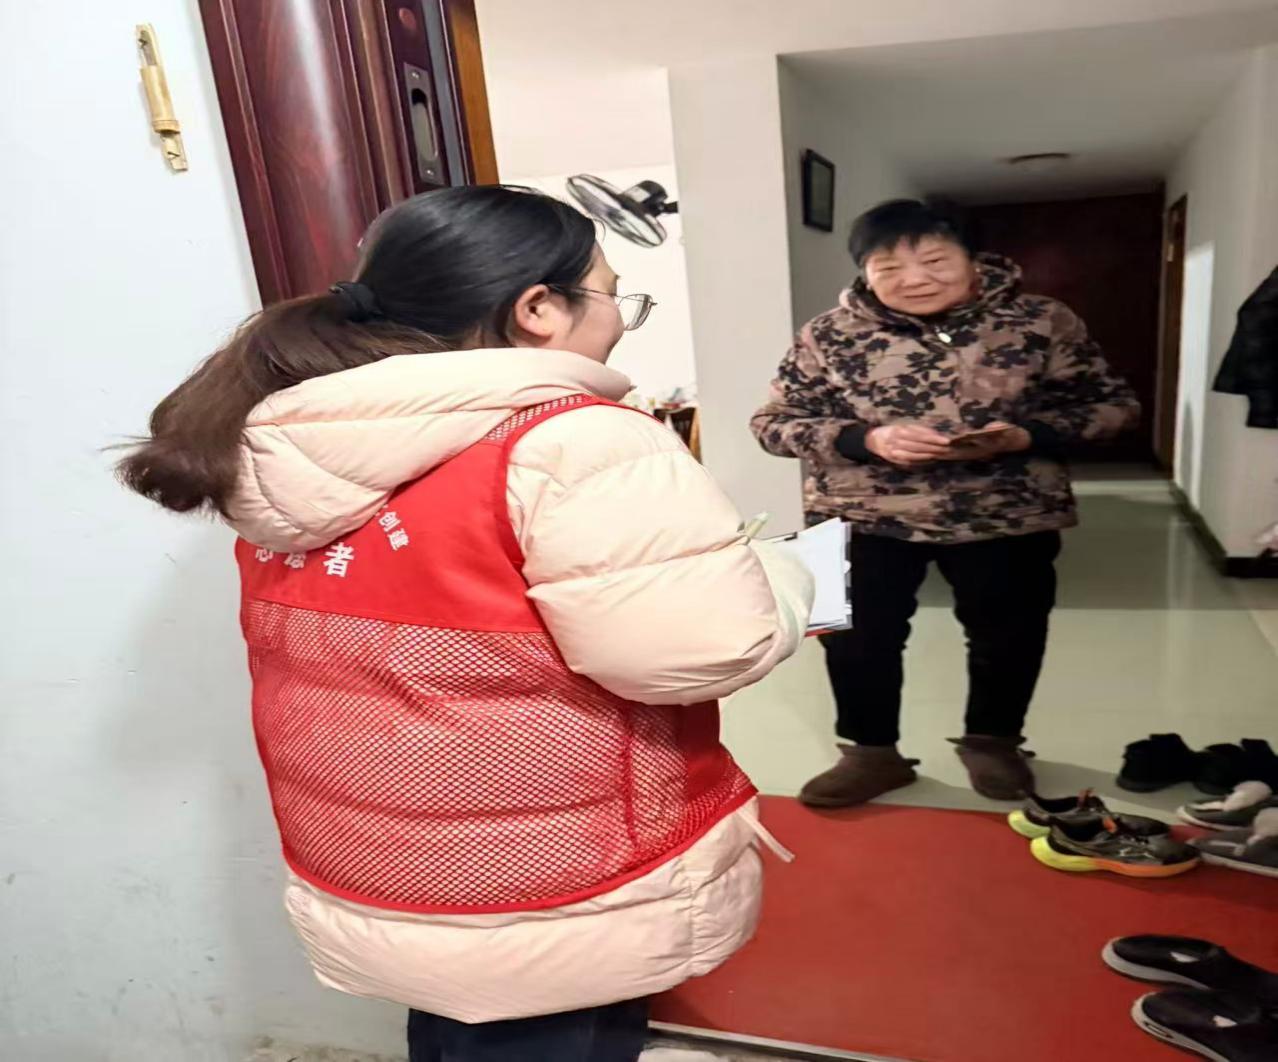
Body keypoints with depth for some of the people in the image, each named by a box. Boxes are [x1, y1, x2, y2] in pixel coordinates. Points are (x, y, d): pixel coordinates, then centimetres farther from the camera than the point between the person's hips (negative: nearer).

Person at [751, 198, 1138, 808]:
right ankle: (872, 752, 32)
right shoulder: (829, 336, -7)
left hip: (1008, 516, 1)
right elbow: (773, 422, -6)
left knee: (1008, 635, 17)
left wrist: (1025, 436, -20)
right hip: (864, 518, 0)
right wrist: (866, 439, -22)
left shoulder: (1042, 322, -6)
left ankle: (992, 739, 43)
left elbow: (1113, 405, 0)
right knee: (857, 640, 9)